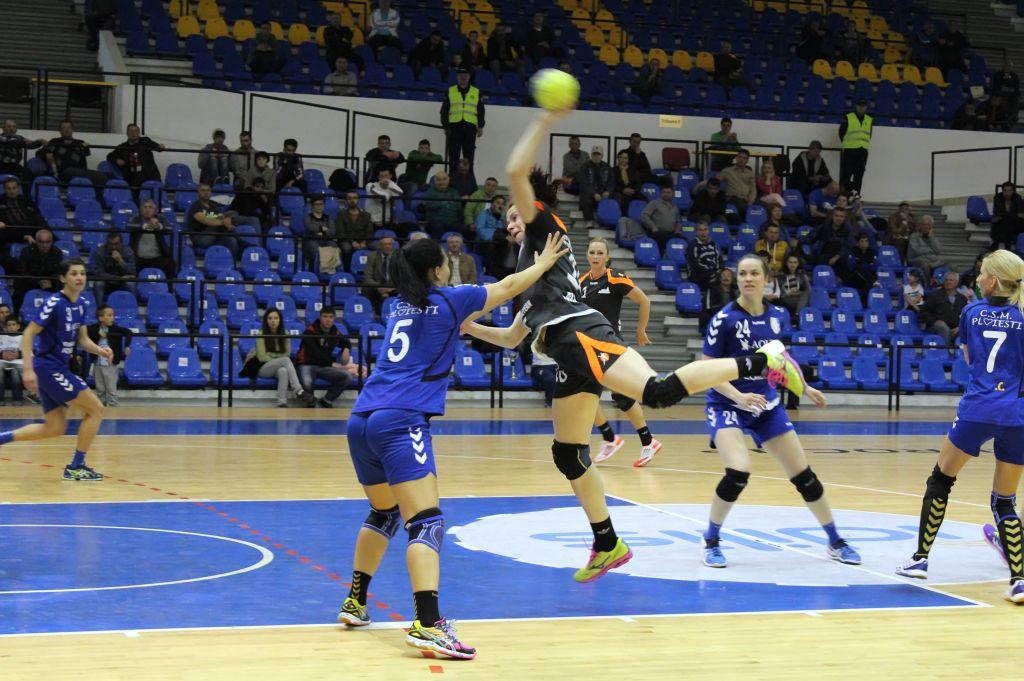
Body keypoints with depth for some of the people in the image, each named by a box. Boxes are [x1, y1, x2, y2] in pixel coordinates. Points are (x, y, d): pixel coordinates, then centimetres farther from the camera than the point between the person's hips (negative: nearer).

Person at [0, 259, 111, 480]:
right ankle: (76, 466, 0)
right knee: (96, 409, -8)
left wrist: (99, 350, -4)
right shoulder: (54, 303, -16)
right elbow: (29, 334, -16)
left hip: (58, 368, 9)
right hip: (49, 367, -9)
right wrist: (28, 369, -24)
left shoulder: (81, 304, 9)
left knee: (55, 429, 11)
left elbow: (82, 338, 17)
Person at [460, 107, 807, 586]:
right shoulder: (533, 272, 35)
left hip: (580, 335, -10)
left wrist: (544, 123, -2)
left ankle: (758, 362, -28)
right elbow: (512, 337, 40)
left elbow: (516, 173, -4)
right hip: (570, 356, 10)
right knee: (568, 455, 10)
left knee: (658, 391, -31)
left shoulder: (544, 225, 13)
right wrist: (471, 327, 31)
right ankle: (607, 545, 16)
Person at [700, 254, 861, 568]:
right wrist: (739, 397, -27)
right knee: (738, 473, -26)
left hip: (767, 404, 5)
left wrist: (804, 387, 15)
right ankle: (711, 541, -4)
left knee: (803, 475, 6)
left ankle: (836, 542, 24)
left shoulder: (777, 316, 0)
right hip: (727, 405, -5)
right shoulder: (725, 319, -15)